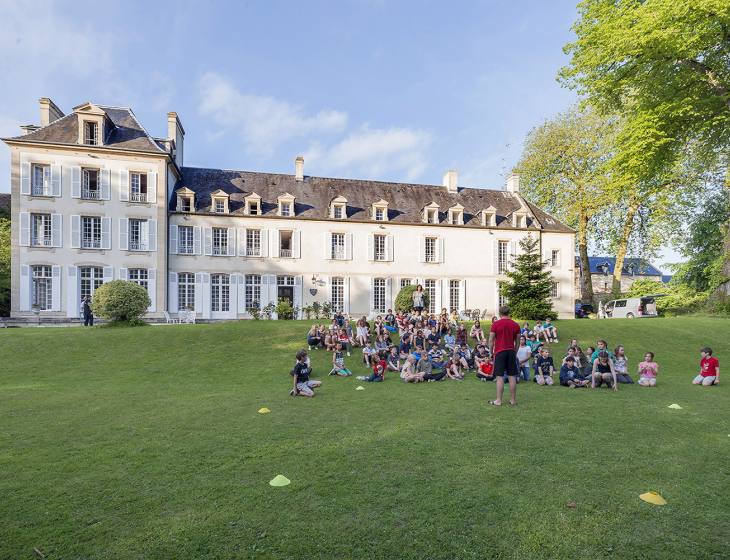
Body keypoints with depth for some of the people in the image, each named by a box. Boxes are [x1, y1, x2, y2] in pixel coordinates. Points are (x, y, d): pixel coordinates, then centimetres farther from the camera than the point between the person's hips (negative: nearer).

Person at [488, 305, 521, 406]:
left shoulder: (495, 324, -5)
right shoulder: (515, 325, 6)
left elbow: (491, 340, -3)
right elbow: (517, 342, 11)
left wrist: (491, 353, 8)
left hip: (500, 352, -3)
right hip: (511, 352, 3)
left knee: (500, 377, -2)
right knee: (512, 376, 8)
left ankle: (498, 401, 1)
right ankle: (513, 400, 15)